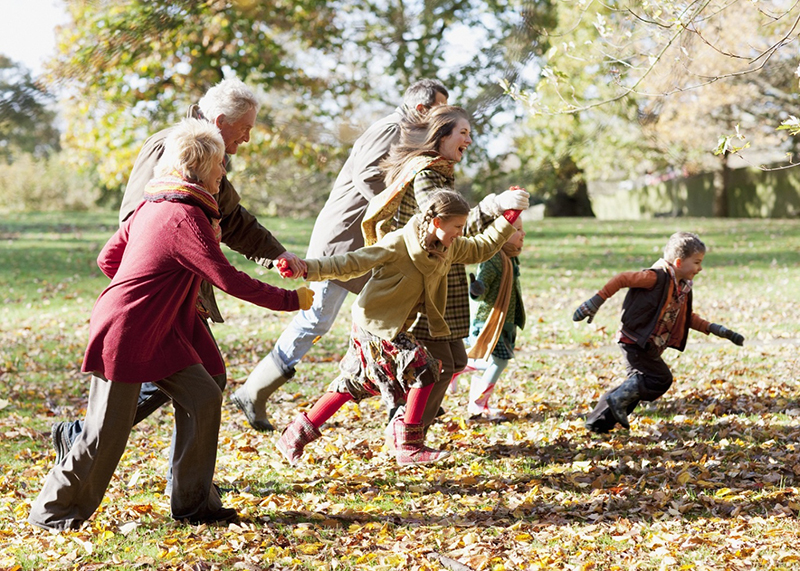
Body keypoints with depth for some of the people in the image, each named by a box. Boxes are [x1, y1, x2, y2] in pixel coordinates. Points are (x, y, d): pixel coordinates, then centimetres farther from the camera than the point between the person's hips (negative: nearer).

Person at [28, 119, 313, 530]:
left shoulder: (153, 205, 10)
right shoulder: (186, 217, -20)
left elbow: (107, 258, 16)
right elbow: (229, 279, -21)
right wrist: (290, 300, -13)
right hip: (125, 335, -10)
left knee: (203, 399, 4)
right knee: (107, 433, -3)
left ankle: (193, 504, 11)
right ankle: (54, 512, 13)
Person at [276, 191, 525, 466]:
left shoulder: (449, 248, 2)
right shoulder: (398, 244, -21)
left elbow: (481, 248, 17)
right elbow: (352, 263, -21)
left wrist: (507, 220, 7)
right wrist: (307, 268, -27)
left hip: (395, 328, 9)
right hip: (375, 325, -9)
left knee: (354, 383, 13)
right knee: (423, 370, -13)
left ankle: (296, 435, 19)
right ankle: (409, 447, -4)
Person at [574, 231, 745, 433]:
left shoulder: (683, 287, 9)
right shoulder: (657, 277, -20)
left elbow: (687, 317, 21)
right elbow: (622, 279, -20)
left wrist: (715, 329, 13)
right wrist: (595, 302, -23)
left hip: (651, 346, 9)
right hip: (635, 340, -9)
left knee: (639, 384, 13)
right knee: (661, 379, -15)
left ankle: (599, 422, 21)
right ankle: (618, 400, -2)